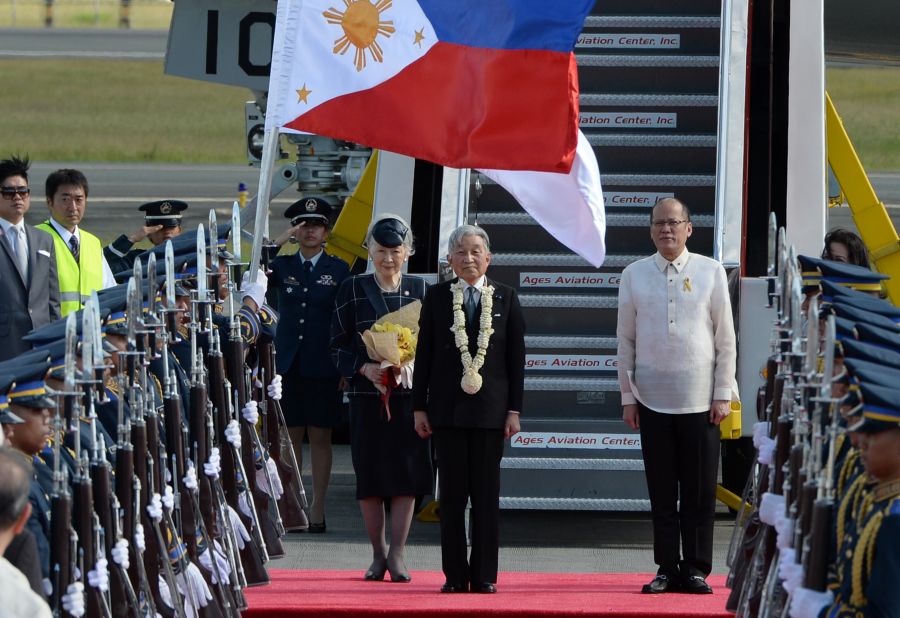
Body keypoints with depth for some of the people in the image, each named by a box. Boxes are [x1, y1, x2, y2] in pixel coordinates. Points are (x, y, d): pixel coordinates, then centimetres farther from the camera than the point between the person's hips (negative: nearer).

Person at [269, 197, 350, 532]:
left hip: (323, 366, -1)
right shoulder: (282, 266, 8)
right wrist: (278, 243, -14)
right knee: (291, 436, 3)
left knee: (320, 437, 1)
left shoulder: (339, 270, 5)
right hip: (288, 363, 1)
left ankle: (317, 509, 5)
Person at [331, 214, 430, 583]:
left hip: (409, 394, 0)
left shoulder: (420, 290, 7)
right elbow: (338, 347, 3)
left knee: (407, 471, -5)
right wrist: (364, 368, -15)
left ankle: (397, 553, 0)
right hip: (366, 396, 0)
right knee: (369, 473, 2)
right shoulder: (352, 290, 4)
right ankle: (378, 553, 14)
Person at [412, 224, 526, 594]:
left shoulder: (505, 298, 6)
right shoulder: (437, 299, 6)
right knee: (452, 493, 2)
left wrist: (514, 410, 0)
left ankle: (484, 575, 5)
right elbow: (424, 355, 7)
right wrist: (419, 407, 2)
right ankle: (454, 575, 5)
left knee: (487, 495, 2)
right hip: (448, 410, 0)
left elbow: (516, 357, 5)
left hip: (490, 410, 0)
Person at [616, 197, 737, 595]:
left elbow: (725, 338, 4)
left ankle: (696, 569, 6)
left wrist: (723, 394, 0)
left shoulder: (710, 272, 3)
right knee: (662, 494, 3)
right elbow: (626, 340, 9)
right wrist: (627, 396, 5)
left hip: (700, 401, -1)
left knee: (700, 492, 0)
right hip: (652, 399, 1)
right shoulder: (634, 275, 6)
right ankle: (667, 569, 7)